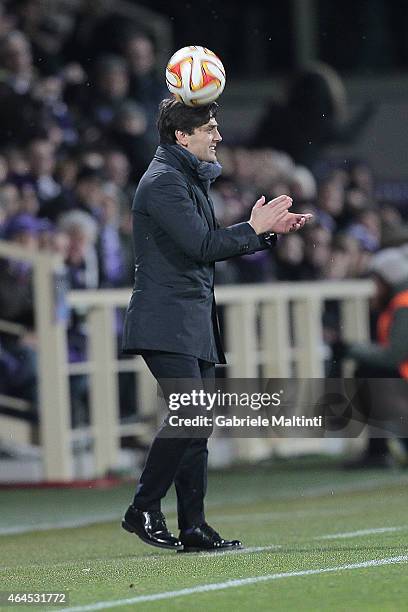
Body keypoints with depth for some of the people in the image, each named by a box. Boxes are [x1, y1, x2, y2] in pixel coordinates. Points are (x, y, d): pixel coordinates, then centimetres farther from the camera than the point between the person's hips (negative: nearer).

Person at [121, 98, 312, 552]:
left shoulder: (192, 178, 19)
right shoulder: (163, 181, -13)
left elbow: (211, 244, 24)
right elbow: (201, 245, -20)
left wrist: (270, 230, 16)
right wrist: (254, 228, -10)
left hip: (195, 324, 10)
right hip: (167, 323, -10)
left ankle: (193, 528, 6)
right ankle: (143, 510, -12)